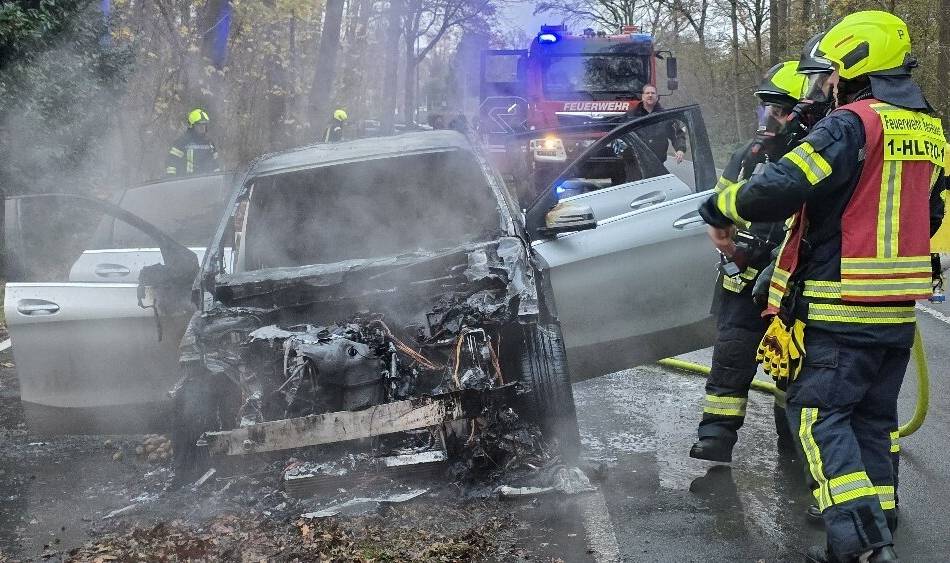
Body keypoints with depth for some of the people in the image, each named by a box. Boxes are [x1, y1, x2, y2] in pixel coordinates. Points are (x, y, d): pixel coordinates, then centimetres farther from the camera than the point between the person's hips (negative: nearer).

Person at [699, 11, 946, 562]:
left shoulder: (850, 126, -16)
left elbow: (776, 191, -24)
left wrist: (721, 210, -7)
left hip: (839, 313, -8)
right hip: (899, 313, 8)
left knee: (820, 414, -2)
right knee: (873, 420, 15)